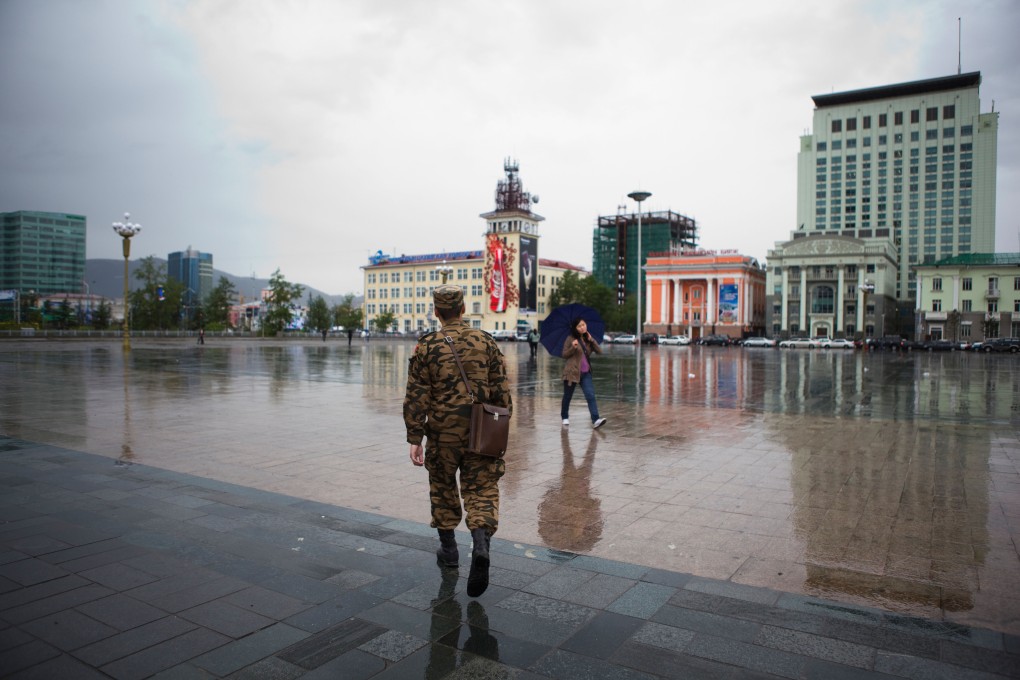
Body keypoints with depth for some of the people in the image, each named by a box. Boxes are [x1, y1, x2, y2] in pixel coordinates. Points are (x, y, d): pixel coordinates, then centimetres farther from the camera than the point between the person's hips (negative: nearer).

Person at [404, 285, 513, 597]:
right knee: (482, 490, 6)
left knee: (443, 488, 19)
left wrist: (414, 439, -3)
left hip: (443, 434, -1)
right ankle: (481, 542, -18)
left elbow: (416, 397, -8)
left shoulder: (426, 346, -6)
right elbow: (501, 390, 4)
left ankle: (448, 548, 30)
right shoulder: (485, 341, 1)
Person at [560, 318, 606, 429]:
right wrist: (573, 347, -20)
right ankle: (565, 417, 30)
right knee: (567, 396, 9)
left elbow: (599, 351, 1)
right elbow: (564, 354, -3)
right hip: (572, 372, -3)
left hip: (586, 373, 3)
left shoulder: (588, 339, 10)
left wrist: (592, 340, -11)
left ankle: (595, 420, -20)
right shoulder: (570, 339, -4)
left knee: (591, 395, -12)